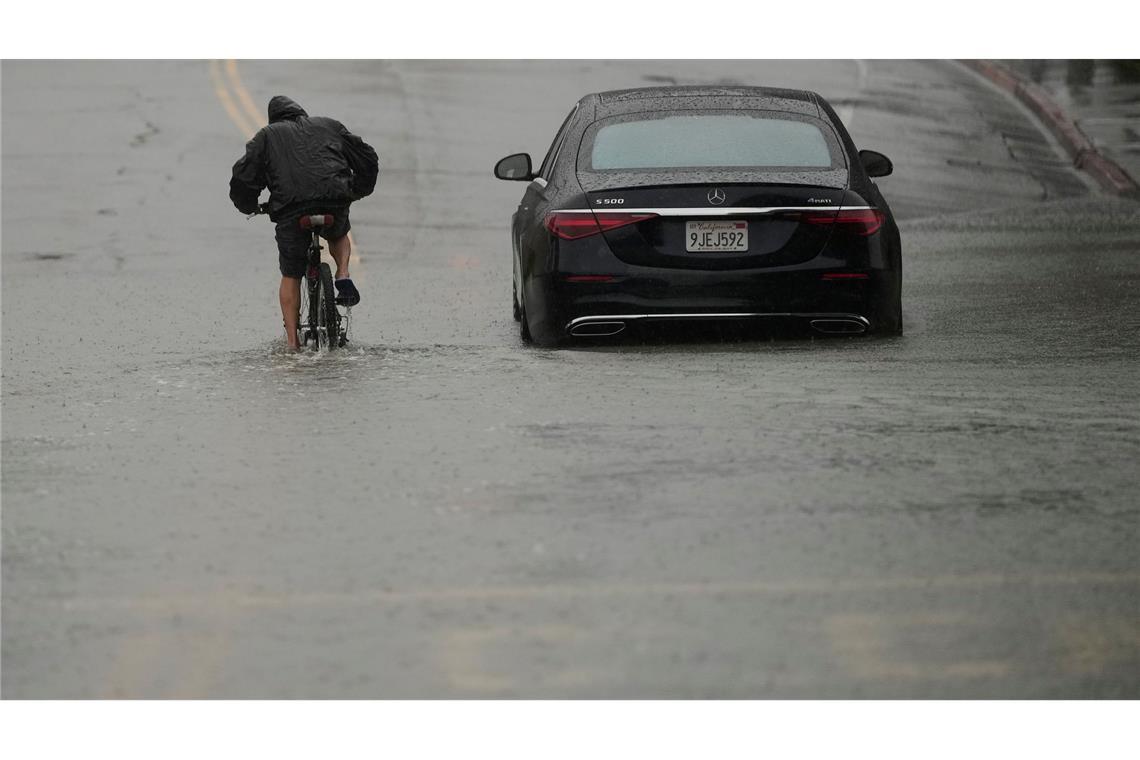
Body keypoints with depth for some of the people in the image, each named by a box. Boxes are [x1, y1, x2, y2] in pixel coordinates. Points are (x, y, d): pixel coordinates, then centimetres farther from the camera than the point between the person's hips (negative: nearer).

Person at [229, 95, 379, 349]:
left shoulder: (267, 135, 20)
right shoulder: (328, 126, 27)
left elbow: (243, 176, 11)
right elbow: (367, 159, 28)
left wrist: (249, 207, 28)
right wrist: (356, 192, 42)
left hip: (290, 208, -2)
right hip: (334, 201, 2)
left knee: (291, 276, 13)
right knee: (339, 235, 37)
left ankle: (292, 341, 8)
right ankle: (343, 276, 10)